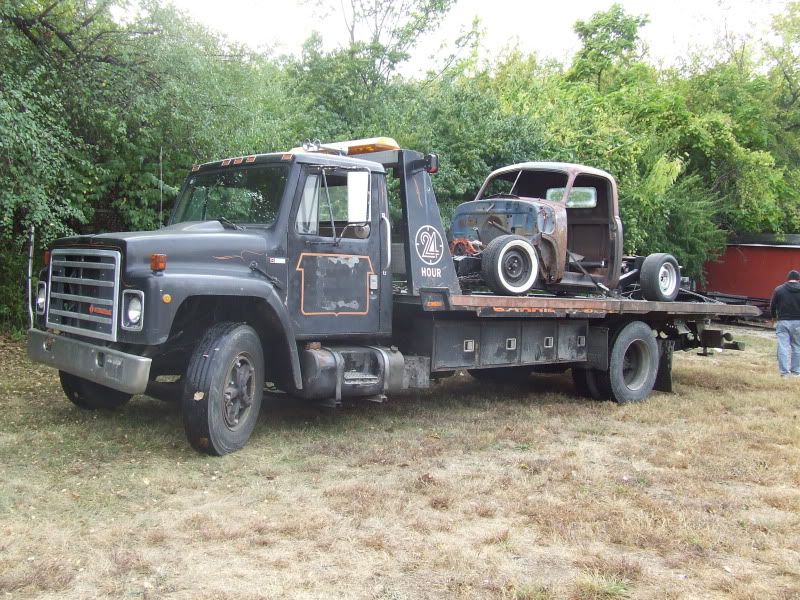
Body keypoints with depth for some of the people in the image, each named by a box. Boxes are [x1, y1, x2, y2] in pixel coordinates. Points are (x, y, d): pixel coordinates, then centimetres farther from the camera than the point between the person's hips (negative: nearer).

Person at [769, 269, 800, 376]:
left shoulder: (779, 289, -1)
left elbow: (772, 306, 3)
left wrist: (774, 317, 21)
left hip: (783, 322, -1)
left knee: (783, 347, -1)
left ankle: (784, 372, -5)